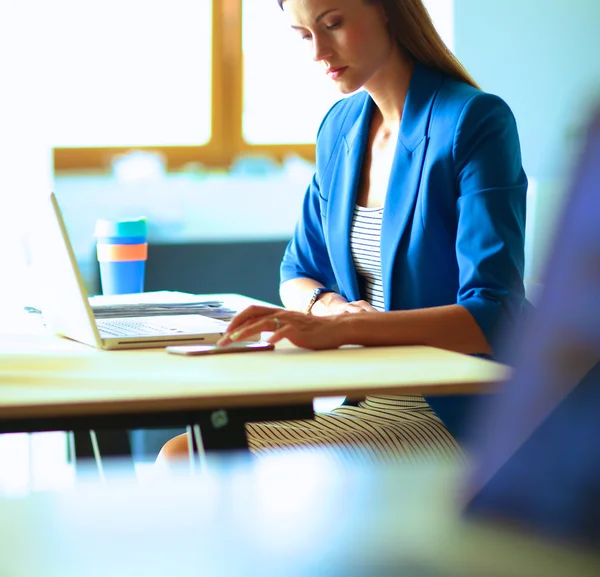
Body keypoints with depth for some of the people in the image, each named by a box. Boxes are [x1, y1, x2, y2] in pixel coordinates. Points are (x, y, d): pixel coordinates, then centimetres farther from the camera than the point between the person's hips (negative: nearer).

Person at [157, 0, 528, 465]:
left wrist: (340, 328, -31)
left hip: (449, 421, -7)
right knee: (179, 459, -13)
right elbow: (298, 274, 21)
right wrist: (327, 304, -5)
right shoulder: (341, 126, 11)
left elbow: (494, 318, -20)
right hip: (364, 400, 7)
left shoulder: (475, 122, -12)